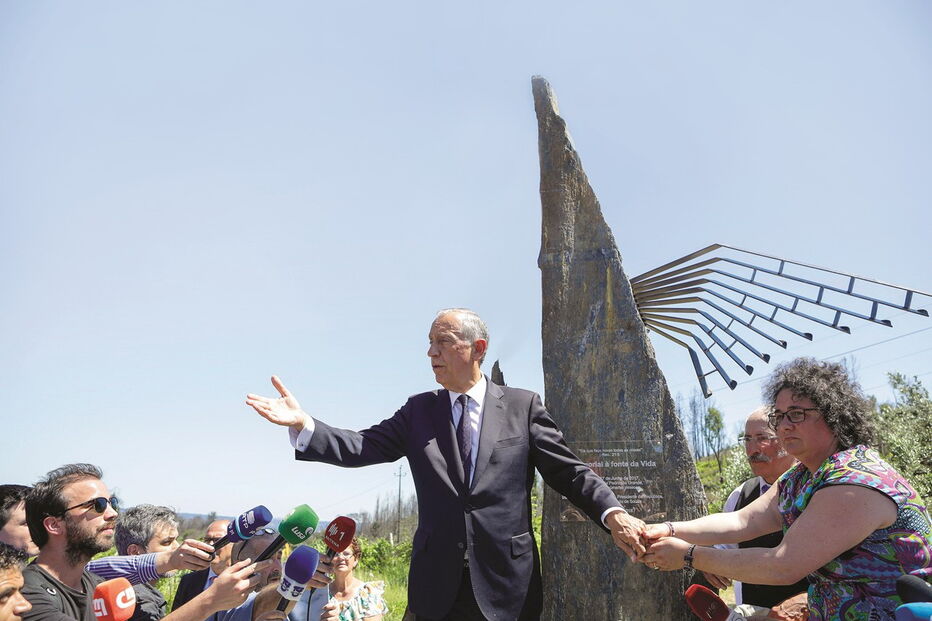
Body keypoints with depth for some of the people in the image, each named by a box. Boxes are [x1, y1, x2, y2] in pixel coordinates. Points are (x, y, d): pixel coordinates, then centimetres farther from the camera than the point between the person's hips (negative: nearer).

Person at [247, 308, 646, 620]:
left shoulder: (522, 406, 2)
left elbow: (568, 471, -1)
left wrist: (613, 513, -17)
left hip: (507, 586, -1)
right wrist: (303, 425, -17)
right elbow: (363, 448, -2)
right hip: (437, 586, 2)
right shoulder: (419, 411, 8)